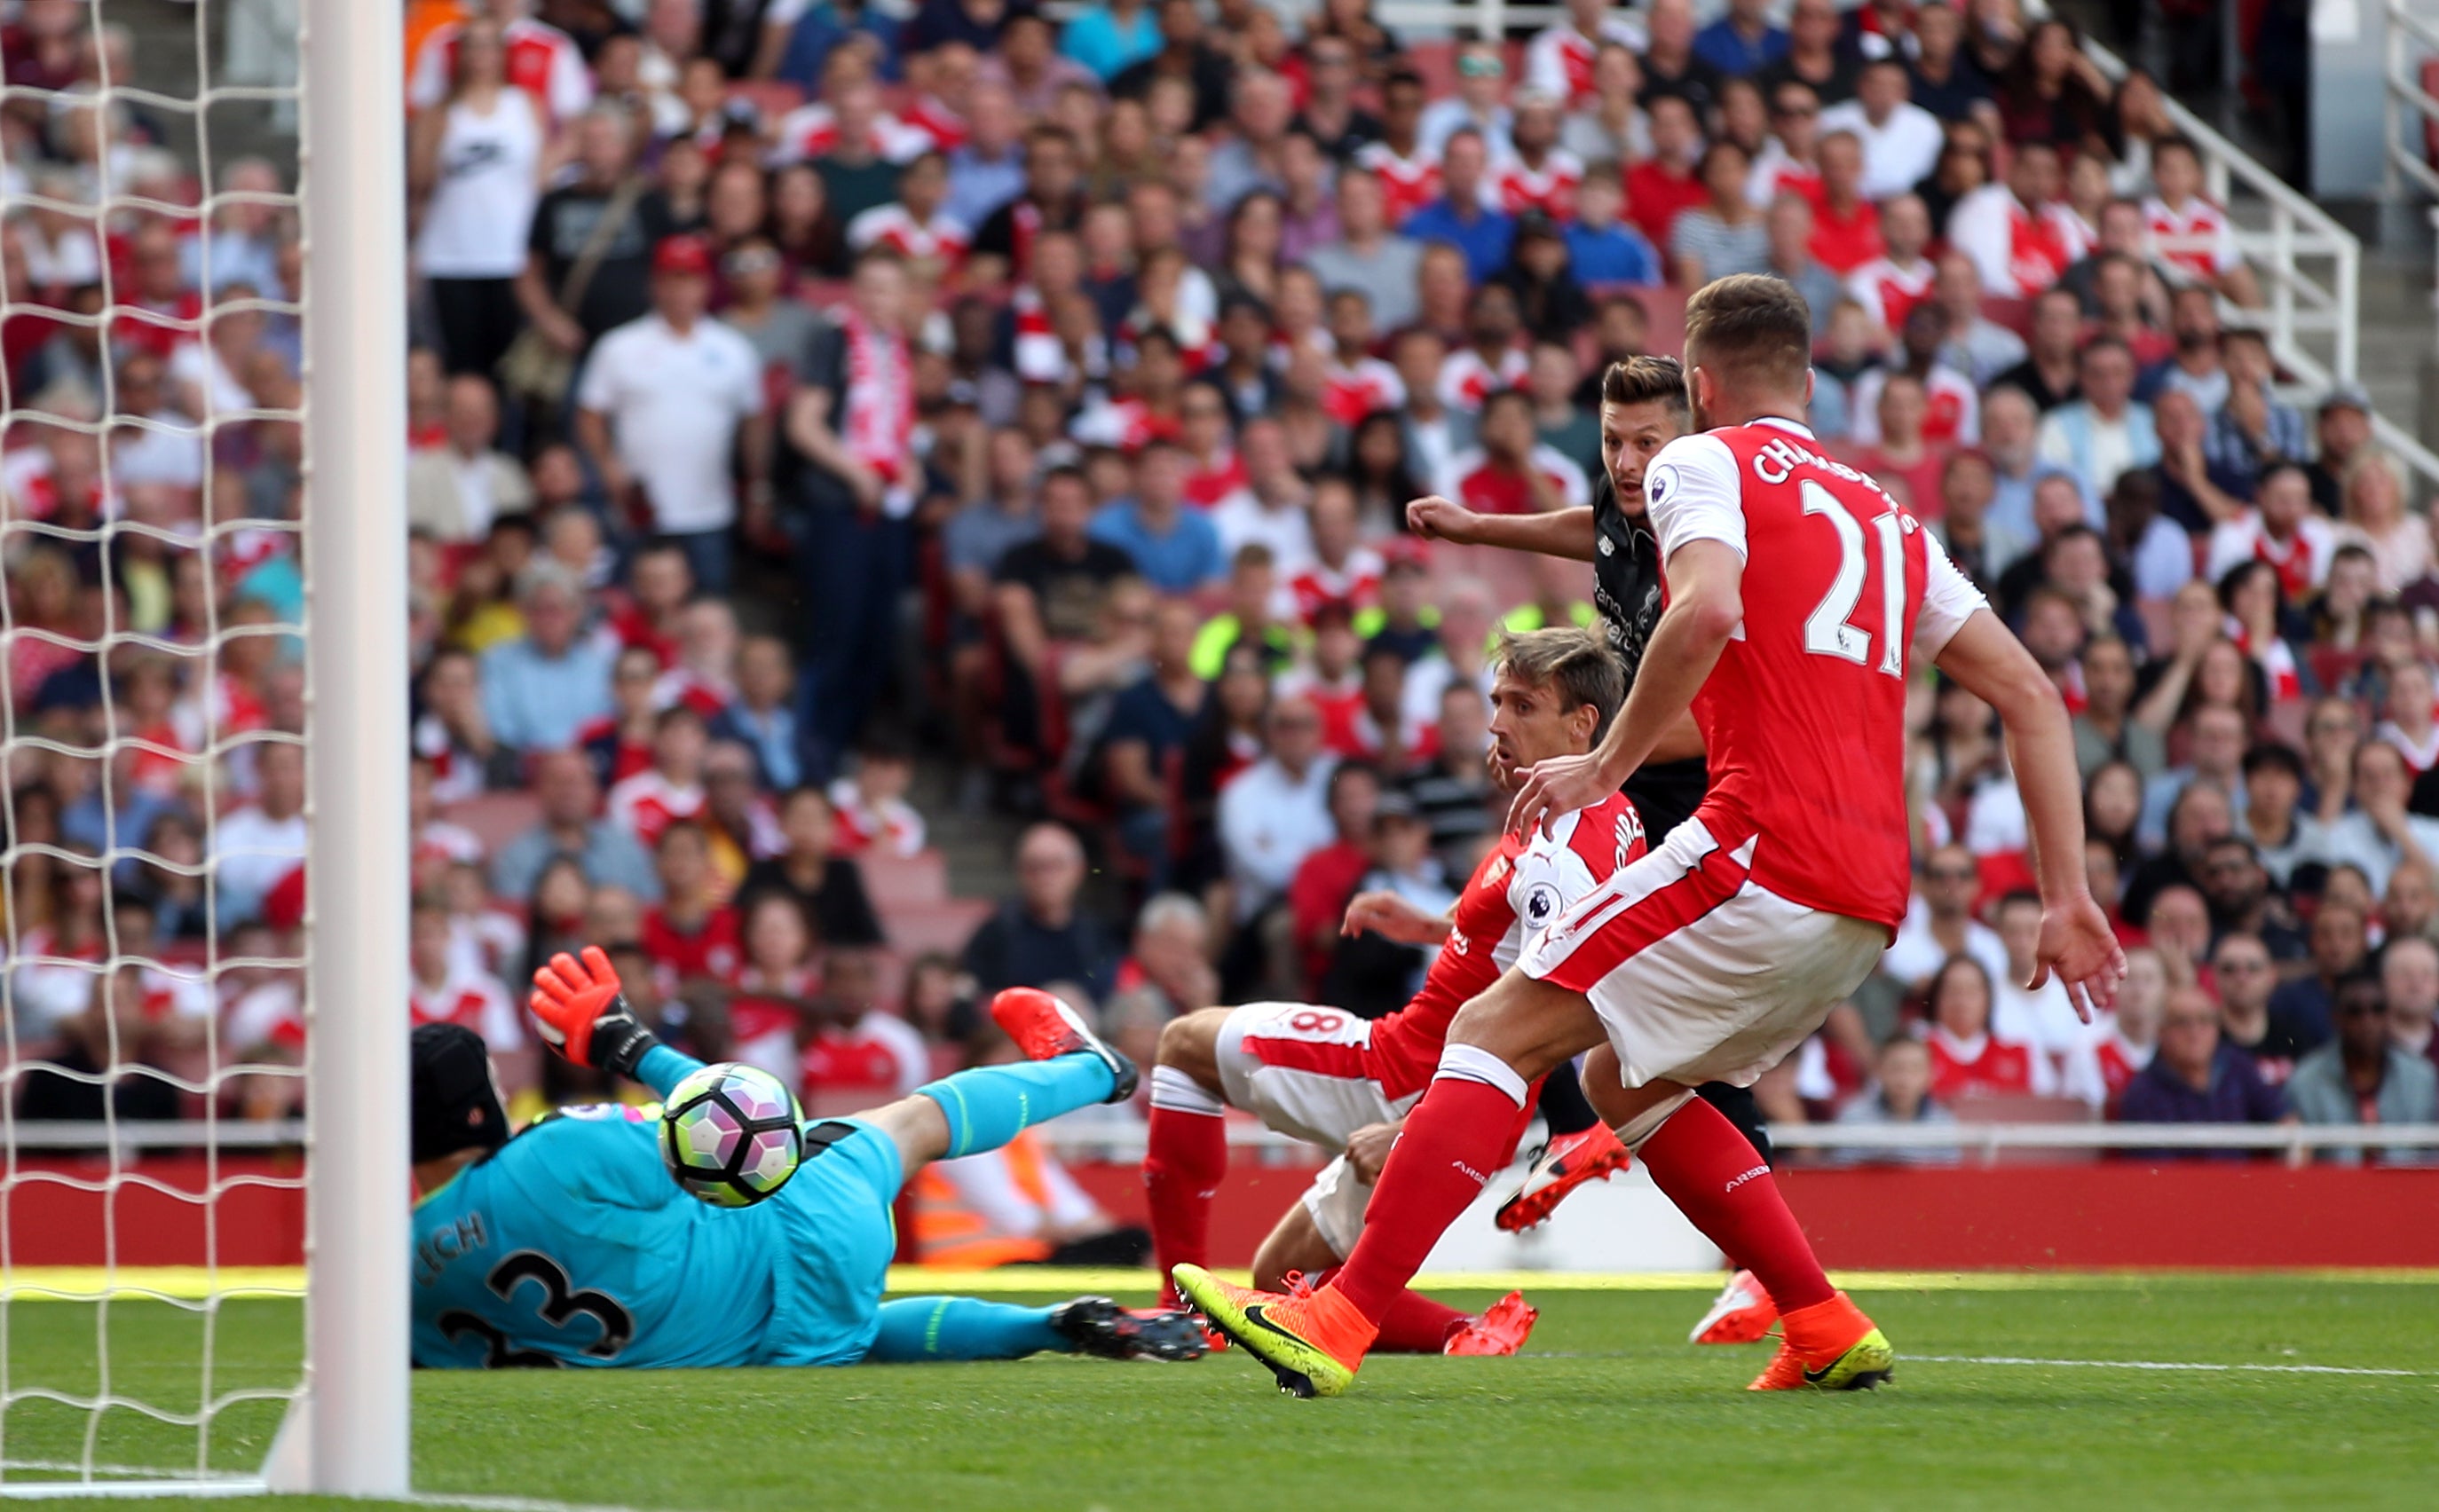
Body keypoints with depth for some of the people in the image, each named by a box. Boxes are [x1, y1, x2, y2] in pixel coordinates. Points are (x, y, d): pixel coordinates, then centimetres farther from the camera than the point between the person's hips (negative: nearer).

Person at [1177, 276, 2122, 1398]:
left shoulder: (1705, 463, 5)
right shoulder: (1886, 517, 26)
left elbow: (1707, 609, -18)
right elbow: (2031, 696, 20)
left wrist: (1608, 765, -9)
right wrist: (2068, 897, 17)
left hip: (1767, 849, -7)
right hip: (1871, 897, 7)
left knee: (1497, 1030, -6)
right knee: (1625, 1079, 23)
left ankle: (1340, 1321, -17)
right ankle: (1827, 1334, 15)